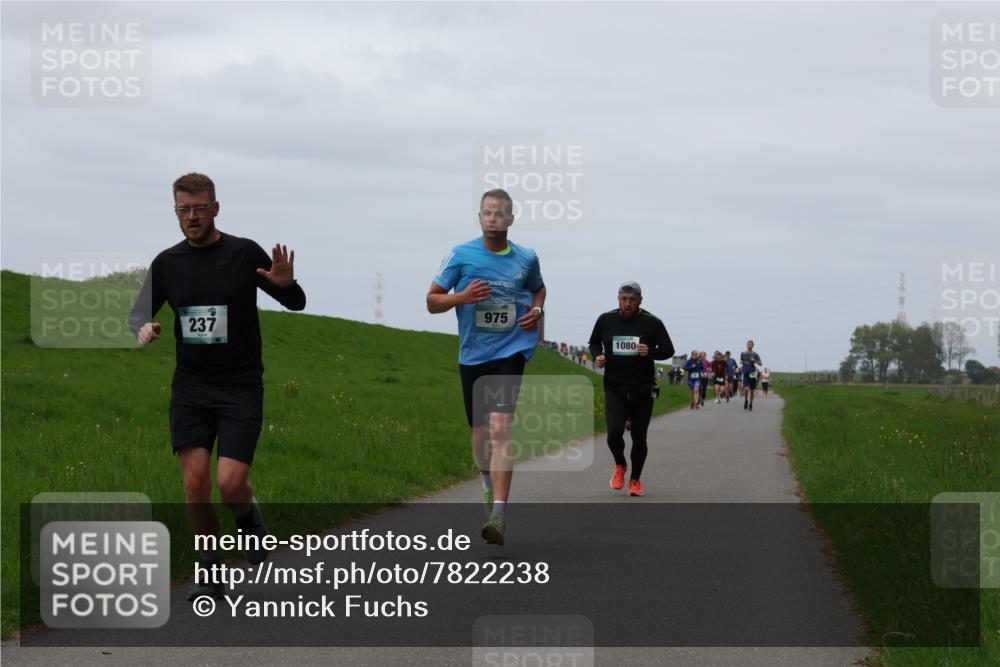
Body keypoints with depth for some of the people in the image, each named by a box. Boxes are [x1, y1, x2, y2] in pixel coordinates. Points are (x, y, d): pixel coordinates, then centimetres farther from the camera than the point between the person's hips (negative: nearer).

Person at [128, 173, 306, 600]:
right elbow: (139, 313, 12)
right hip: (190, 388, 3)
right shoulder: (167, 263, 4)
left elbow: (296, 304, 2)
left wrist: (286, 284, -22)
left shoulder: (244, 253, -4)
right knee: (195, 482, -7)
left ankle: (249, 517, 23)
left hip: (240, 388, -3)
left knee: (230, 484, -13)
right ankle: (210, 570, 9)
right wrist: (143, 329, -12)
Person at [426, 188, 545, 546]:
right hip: (472, 355, 2)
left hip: (511, 352, -2)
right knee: (480, 432, 12)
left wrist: (537, 310, 3)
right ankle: (489, 484, 44)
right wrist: (461, 297, -18)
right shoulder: (461, 255, -3)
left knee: (499, 427, -19)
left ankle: (498, 513, -24)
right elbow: (432, 300, 1)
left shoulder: (527, 258, 3)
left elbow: (538, 288, 25)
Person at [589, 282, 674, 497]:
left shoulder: (652, 322, -2)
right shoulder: (606, 320, 4)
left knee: (639, 437, 4)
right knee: (614, 431, -16)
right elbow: (594, 342, 20)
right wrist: (597, 356, -2)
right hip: (614, 388, 0)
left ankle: (635, 480, 24)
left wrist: (650, 352, -20)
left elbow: (668, 349, 1)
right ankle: (620, 465, 15)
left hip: (642, 390, 0)